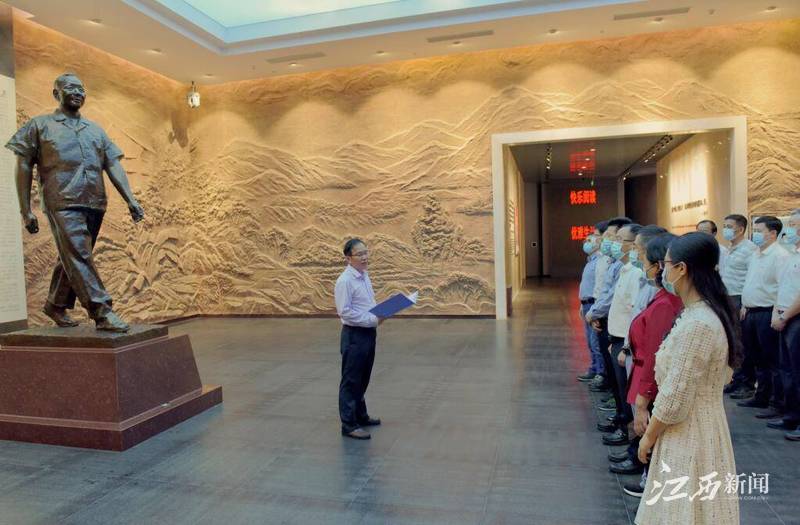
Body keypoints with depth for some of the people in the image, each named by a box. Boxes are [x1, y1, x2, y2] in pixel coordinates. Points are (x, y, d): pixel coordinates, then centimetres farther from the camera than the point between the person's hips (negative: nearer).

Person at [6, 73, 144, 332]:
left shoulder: (96, 130, 21)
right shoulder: (40, 125, 10)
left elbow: (113, 166, 13)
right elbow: (23, 168, 6)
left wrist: (130, 199, -1)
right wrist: (26, 210, -2)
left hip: (94, 204, 5)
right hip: (63, 203, -5)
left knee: (72, 258, 12)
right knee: (79, 255, -15)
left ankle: (56, 306, 28)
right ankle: (101, 311, -20)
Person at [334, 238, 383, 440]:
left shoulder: (364, 276, 9)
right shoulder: (345, 281, -18)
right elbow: (345, 311, -22)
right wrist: (373, 319, -21)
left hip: (369, 333, 9)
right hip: (354, 335, -9)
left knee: (363, 379, 20)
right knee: (351, 381, 1)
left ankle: (360, 416, 35)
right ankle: (349, 425, 10)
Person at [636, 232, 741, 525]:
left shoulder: (696, 324, -27)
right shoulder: (710, 313, 4)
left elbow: (675, 399, -24)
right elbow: (723, 375, 14)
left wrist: (649, 436, -9)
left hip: (688, 433, -9)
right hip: (699, 423, 9)